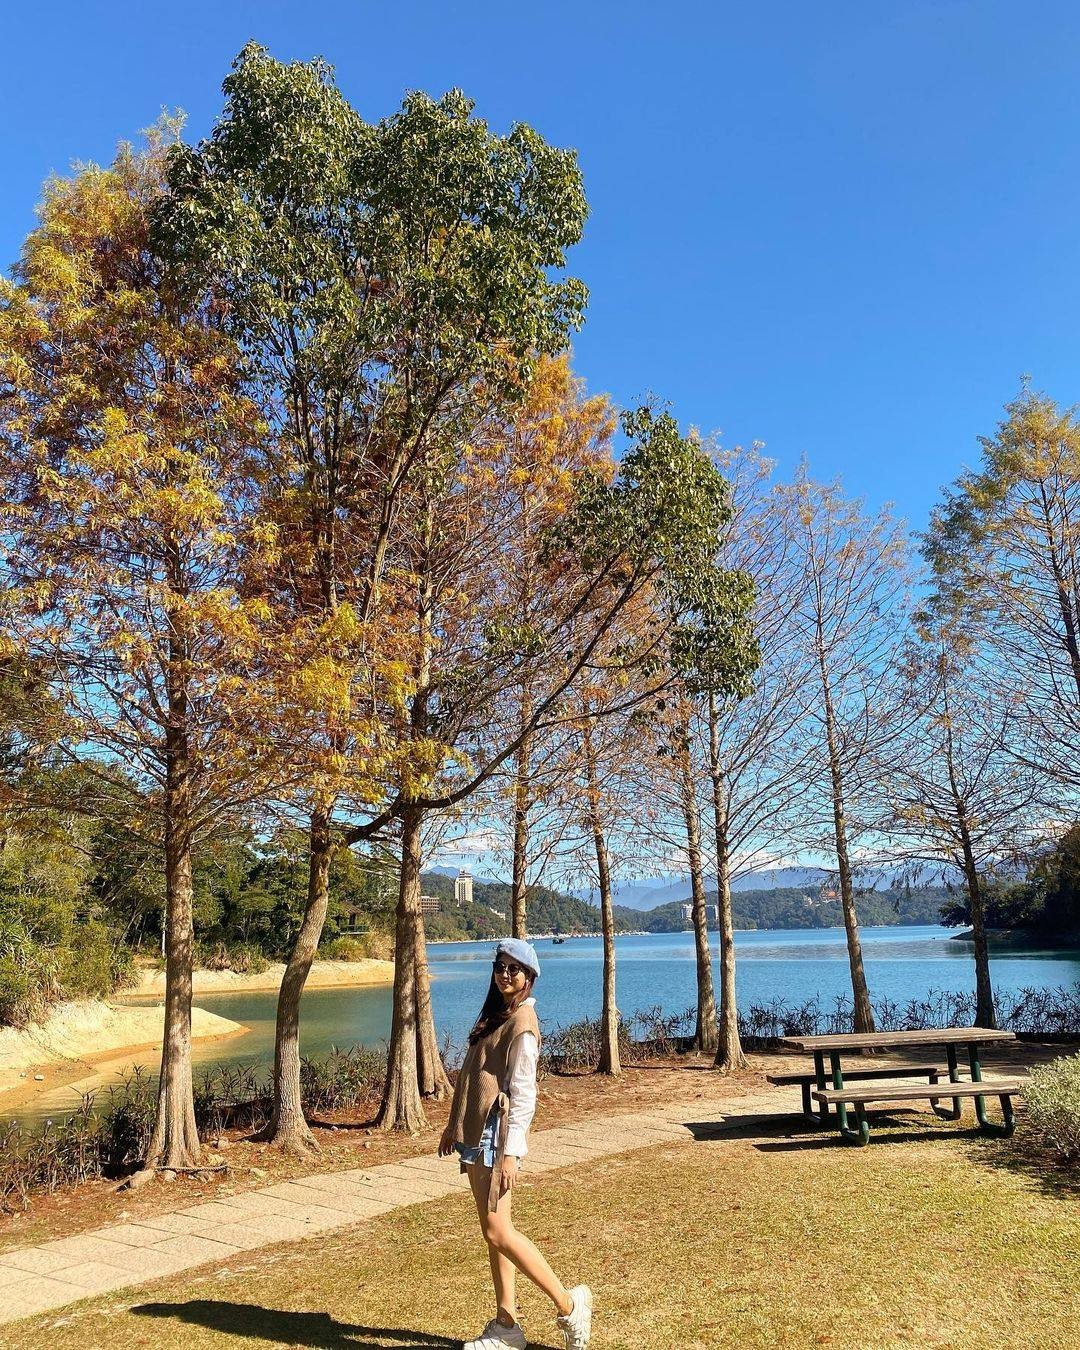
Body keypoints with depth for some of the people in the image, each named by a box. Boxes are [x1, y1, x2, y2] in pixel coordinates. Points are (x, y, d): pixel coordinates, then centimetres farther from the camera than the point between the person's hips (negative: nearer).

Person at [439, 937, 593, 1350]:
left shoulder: (522, 1024, -14)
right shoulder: (495, 1015, 13)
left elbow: (522, 1094, -17)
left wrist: (511, 1152, -19)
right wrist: (454, 1126, 21)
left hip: (497, 1136, -9)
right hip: (476, 1133, 9)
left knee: (498, 1231, -6)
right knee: (494, 1231, 12)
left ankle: (568, 1304, 6)